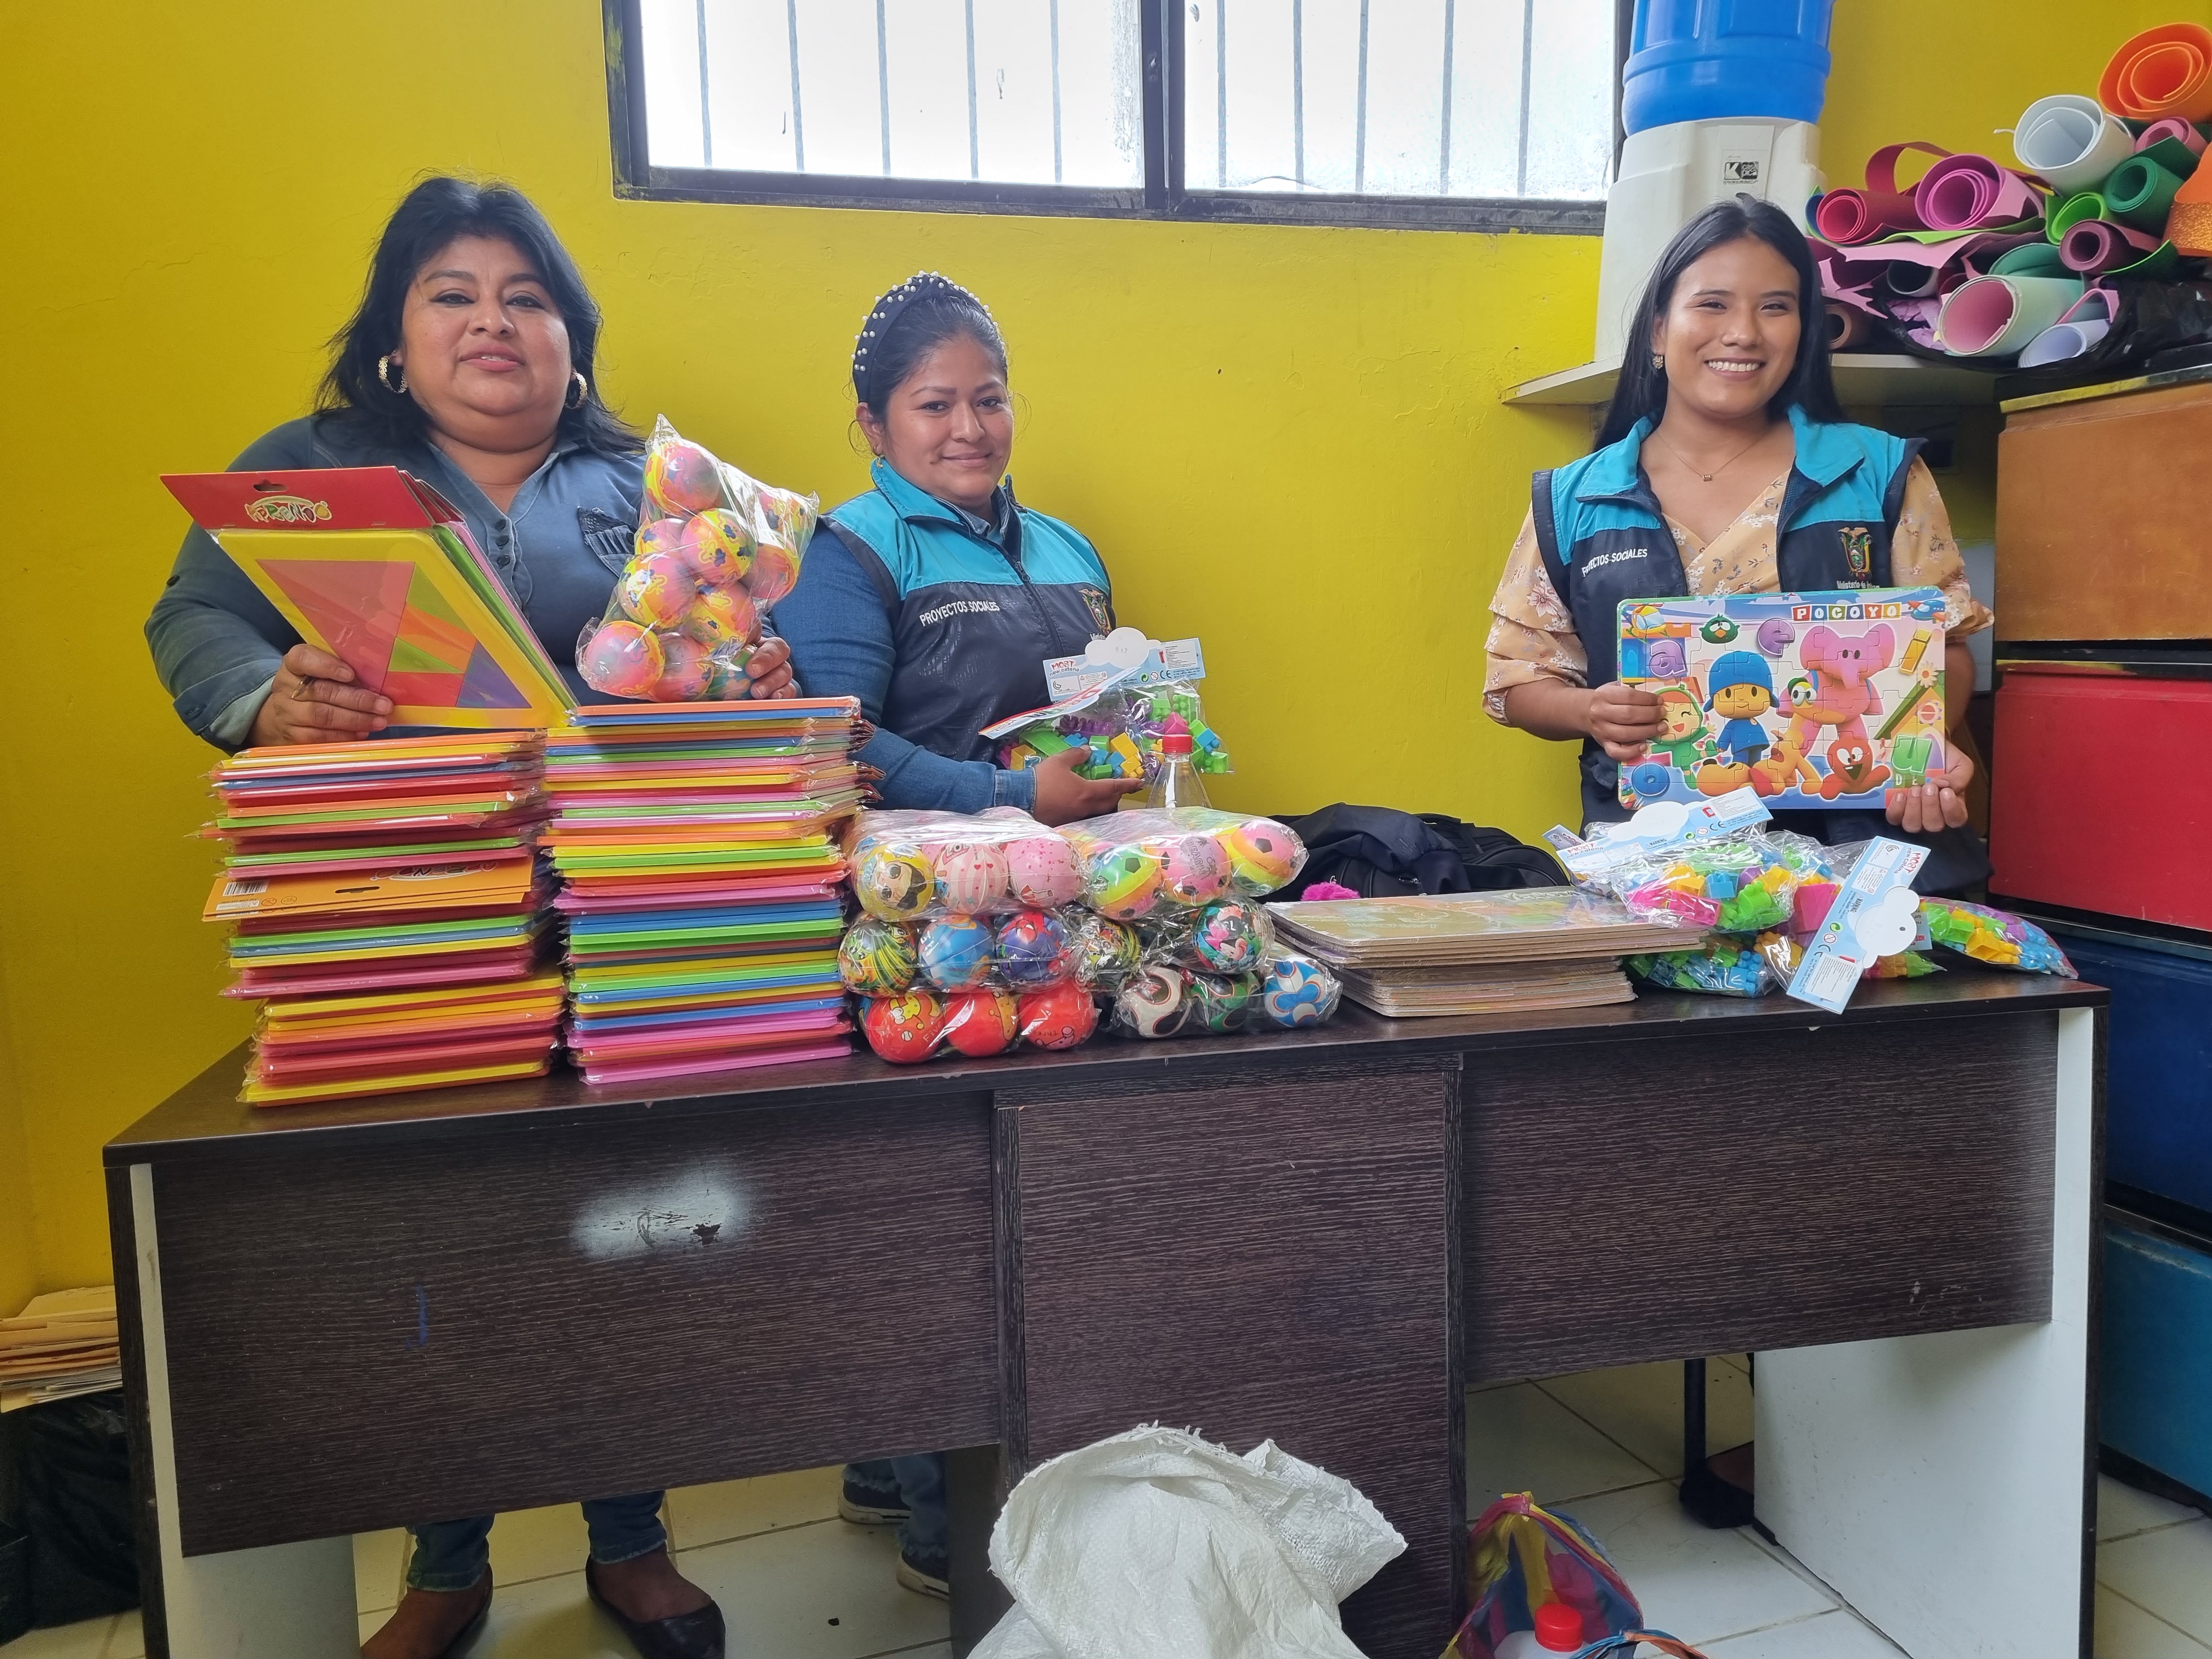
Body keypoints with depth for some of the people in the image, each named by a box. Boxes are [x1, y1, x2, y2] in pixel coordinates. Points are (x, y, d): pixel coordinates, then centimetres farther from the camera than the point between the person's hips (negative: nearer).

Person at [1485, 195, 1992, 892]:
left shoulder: (1880, 472, 11)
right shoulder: (1571, 502, 10)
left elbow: (1943, 644, 12)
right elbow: (1518, 682, 12)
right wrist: (1589, 712, -10)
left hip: (1855, 834, 1)